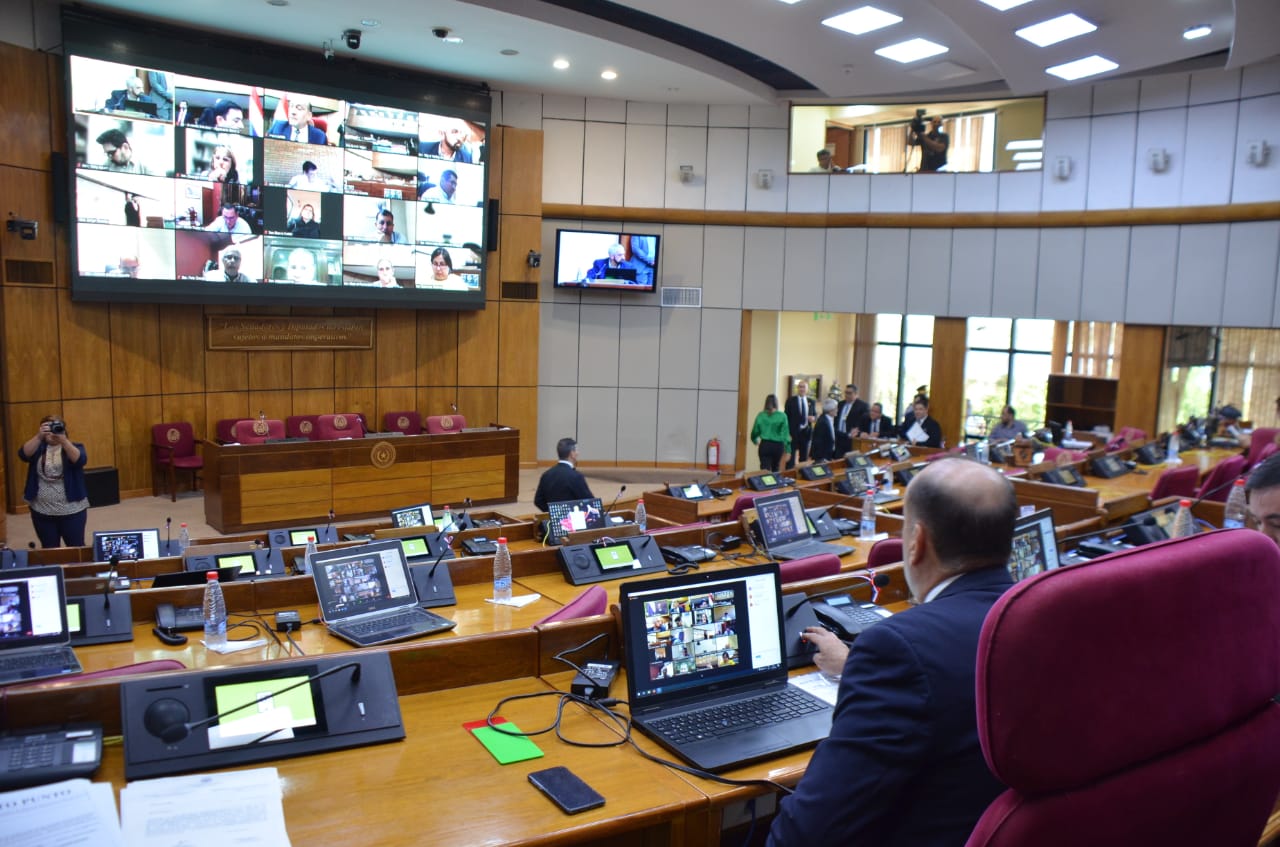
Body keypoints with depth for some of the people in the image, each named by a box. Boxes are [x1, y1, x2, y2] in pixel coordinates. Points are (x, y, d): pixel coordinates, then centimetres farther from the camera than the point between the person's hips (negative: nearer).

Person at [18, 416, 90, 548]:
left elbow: (80, 460, -21)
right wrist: (39, 436, -31)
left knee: (76, 548, 6)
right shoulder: (38, 447, 5)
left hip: (72, 509, -2)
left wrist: (63, 440, -34)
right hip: (42, 510, 2)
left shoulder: (74, 446, 1)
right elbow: (24, 454, -16)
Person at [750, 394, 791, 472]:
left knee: (765, 469, -1)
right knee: (775, 469, 21)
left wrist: (755, 440, 25)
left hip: (765, 445, 0)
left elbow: (755, 432, 4)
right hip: (778, 446, 0)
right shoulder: (782, 416, -6)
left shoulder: (761, 415, -2)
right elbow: (785, 434, -9)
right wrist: (788, 449, -7)